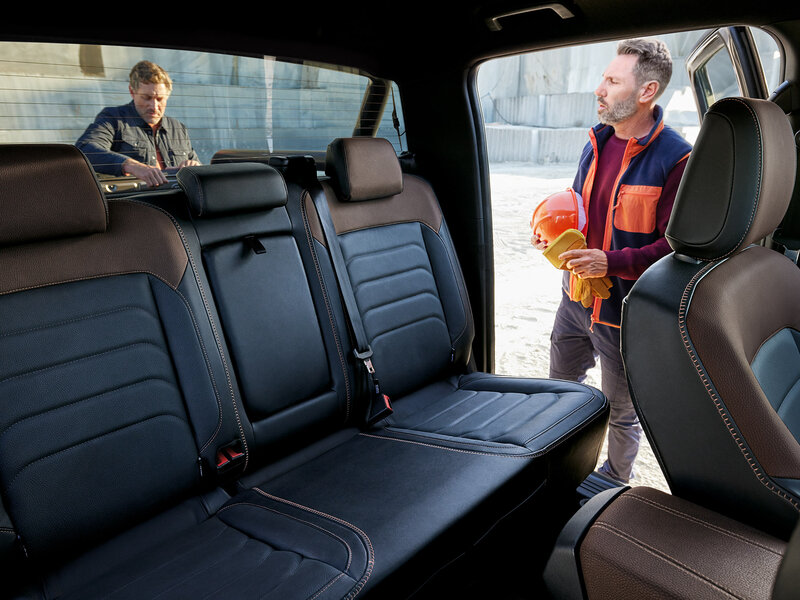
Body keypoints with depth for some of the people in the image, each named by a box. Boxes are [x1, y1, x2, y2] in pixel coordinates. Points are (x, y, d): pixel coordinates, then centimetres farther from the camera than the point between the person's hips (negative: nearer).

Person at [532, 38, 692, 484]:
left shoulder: (676, 158, -17)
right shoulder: (597, 142, 5)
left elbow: (676, 245, -19)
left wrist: (612, 262, -29)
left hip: (624, 312, -7)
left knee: (622, 410, 14)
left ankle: (616, 483, 41)